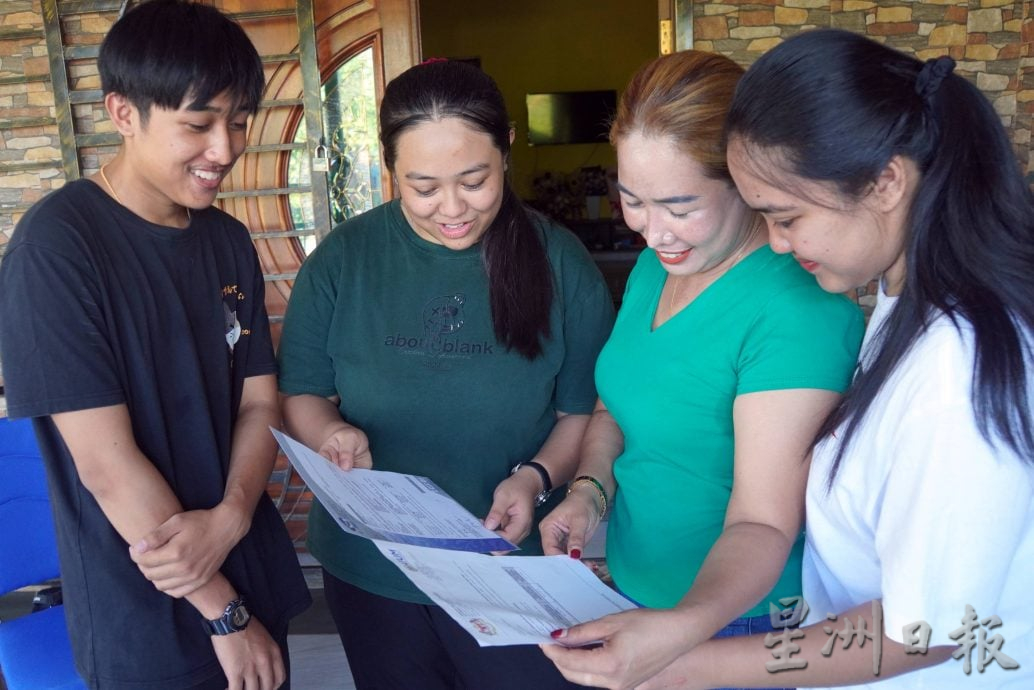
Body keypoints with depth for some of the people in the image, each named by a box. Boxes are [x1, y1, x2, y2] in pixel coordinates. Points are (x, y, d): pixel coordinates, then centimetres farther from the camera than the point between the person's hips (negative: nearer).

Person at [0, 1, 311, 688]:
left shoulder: (230, 242, 2)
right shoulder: (56, 245, -18)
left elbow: (260, 401, 2)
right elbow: (106, 460, -20)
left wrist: (231, 516, -17)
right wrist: (225, 613, -14)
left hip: (255, 577, 6)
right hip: (146, 623, -6)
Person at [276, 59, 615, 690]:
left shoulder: (560, 262, -9)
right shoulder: (343, 259, -7)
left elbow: (589, 409, -3)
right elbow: (301, 394, 0)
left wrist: (538, 476, -21)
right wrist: (333, 434, -22)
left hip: (514, 570, -1)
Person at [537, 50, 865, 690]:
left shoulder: (798, 309, -26)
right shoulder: (652, 267, -2)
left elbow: (763, 522, -25)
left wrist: (684, 627, -40)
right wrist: (590, 488, -9)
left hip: (740, 628, -7)